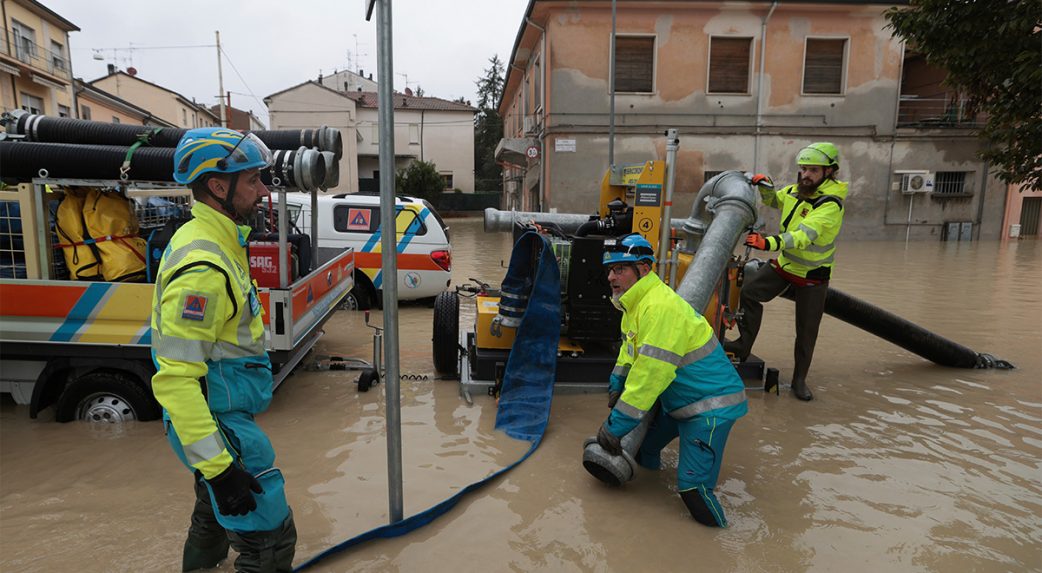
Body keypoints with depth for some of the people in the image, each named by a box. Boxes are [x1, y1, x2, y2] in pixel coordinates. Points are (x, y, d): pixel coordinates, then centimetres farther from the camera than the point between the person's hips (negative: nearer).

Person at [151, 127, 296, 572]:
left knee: (216, 512, 31)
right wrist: (217, 465, -30)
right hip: (217, 423, -11)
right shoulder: (202, 267, -27)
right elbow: (174, 379, -30)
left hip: (221, 413, 11)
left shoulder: (212, 239, 6)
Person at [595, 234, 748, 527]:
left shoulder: (661, 308, -30)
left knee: (692, 486, -15)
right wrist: (616, 385, 17)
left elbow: (649, 377, -31)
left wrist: (615, 427, -25)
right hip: (676, 400, 10)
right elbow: (629, 349, 21)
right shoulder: (636, 302, 4)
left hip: (710, 405, -10)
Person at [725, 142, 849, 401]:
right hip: (784, 264, 5)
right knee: (749, 291, -14)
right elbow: (773, 200, 17)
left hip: (813, 276, -5)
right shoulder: (795, 191, -5)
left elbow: (804, 236, -41)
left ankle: (799, 380, 22)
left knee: (807, 331, 5)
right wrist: (765, 185, -6)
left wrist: (770, 242, -56)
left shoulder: (830, 204, -27)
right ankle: (744, 345, 0)